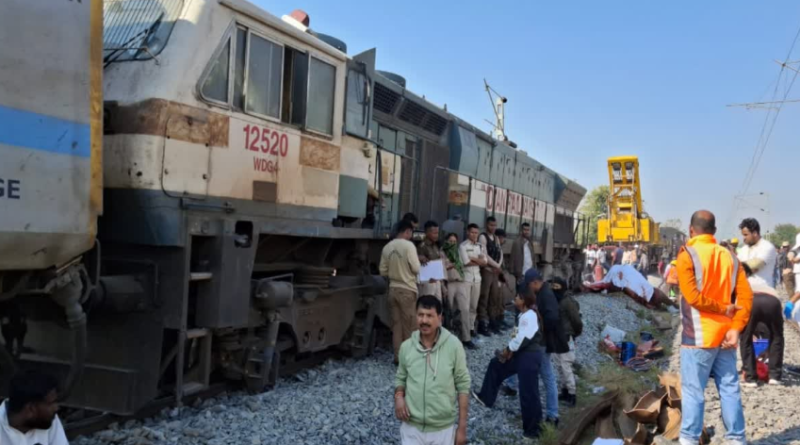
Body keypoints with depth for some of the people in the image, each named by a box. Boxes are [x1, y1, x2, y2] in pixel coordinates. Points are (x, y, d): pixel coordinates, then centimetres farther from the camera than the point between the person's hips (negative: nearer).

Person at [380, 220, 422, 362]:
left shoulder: (387, 247, 3)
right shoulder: (408, 245, -13)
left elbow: (383, 271, 8)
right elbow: (416, 269, -14)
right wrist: (418, 261, 6)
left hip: (393, 289, 5)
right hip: (407, 290, -5)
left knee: (396, 324, 10)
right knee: (409, 325, 5)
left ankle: (398, 356, 12)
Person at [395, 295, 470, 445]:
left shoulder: (453, 345, -12)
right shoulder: (406, 347, -4)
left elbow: (463, 386, -6)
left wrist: (462, 427, -5)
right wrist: (398, 396, -10)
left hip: (443, 428, -2)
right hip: (411, 427, 2)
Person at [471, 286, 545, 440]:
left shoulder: (529, 316, -19)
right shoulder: (524, 315, 13)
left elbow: (522, 338, -22)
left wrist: (508, 350, -8)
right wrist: (510, 350, 4)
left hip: (530, 356, -11)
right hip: (523, 354, 11)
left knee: (528, 393, -4)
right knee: (496, 364, 19)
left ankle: (533, 429, 9)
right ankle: (485, 397, 31)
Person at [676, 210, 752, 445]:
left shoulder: (687, 254, -9)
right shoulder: (729, 256, 8)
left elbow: (692, 296, -19)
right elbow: (746, 296, 0)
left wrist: (724, 309, -7)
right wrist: (735, 328, -6)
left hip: (699, 336, -5)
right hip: (724, 334, 6)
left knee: (693, 391, 1)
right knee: (729, 389, 12)